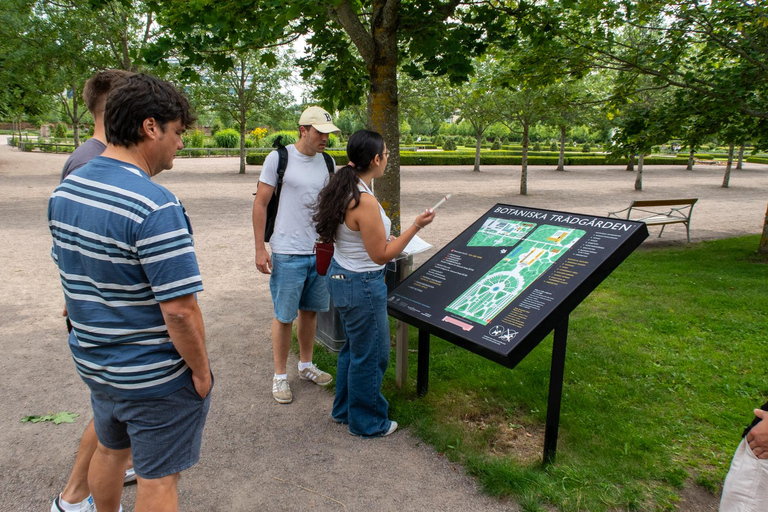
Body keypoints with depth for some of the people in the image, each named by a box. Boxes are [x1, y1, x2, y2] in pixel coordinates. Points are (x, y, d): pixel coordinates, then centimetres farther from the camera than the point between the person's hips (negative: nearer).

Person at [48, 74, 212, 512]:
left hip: (94, 362, 8)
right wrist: (201, 371, -13)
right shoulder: (156, 207, -28)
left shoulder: (64, 192, 1)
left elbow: (71, 274, 11)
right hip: (157, 378, -8)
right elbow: (180, 310, -28)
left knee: (109, 451, 29)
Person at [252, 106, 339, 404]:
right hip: (288, 253, -5)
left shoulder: (327, 163, 7)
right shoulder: (279, 158, -8)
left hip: (320, 251, 5)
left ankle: (306, 365, 34)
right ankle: (280, 376, 20)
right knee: (284, 316, 4)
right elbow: (260, 205, -5)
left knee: (310, 311, 16)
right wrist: (260, 249, -9)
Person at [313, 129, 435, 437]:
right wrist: (416, 226, -17)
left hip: (340, 274, 10)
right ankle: (367, 423, 29)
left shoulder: (342, 191, 3)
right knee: (370, 354, 9)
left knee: (353, 346, 25)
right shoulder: (365, 201, -26)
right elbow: (381, 255, -20)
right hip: (361, 286, -10)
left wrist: (384, 238, 20)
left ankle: (344, 409, 42)